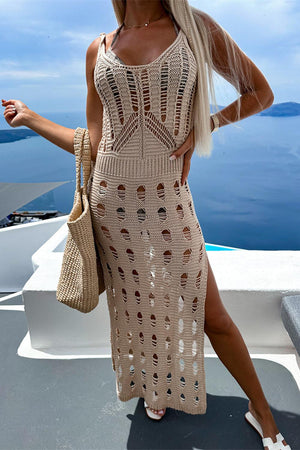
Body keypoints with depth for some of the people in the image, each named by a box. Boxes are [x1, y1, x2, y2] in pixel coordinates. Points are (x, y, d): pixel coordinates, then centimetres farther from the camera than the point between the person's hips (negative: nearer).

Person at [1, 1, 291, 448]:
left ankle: (262, 411, 33)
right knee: (135, 307, 17)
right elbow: (93, 143, 9)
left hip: (169, 203, -2)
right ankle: (154, 387, 48)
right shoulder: (99, 49, 9)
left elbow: (261, 93, 9)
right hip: (111, 202, 3)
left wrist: (205, 124, -5)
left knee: (212, 315, 6)